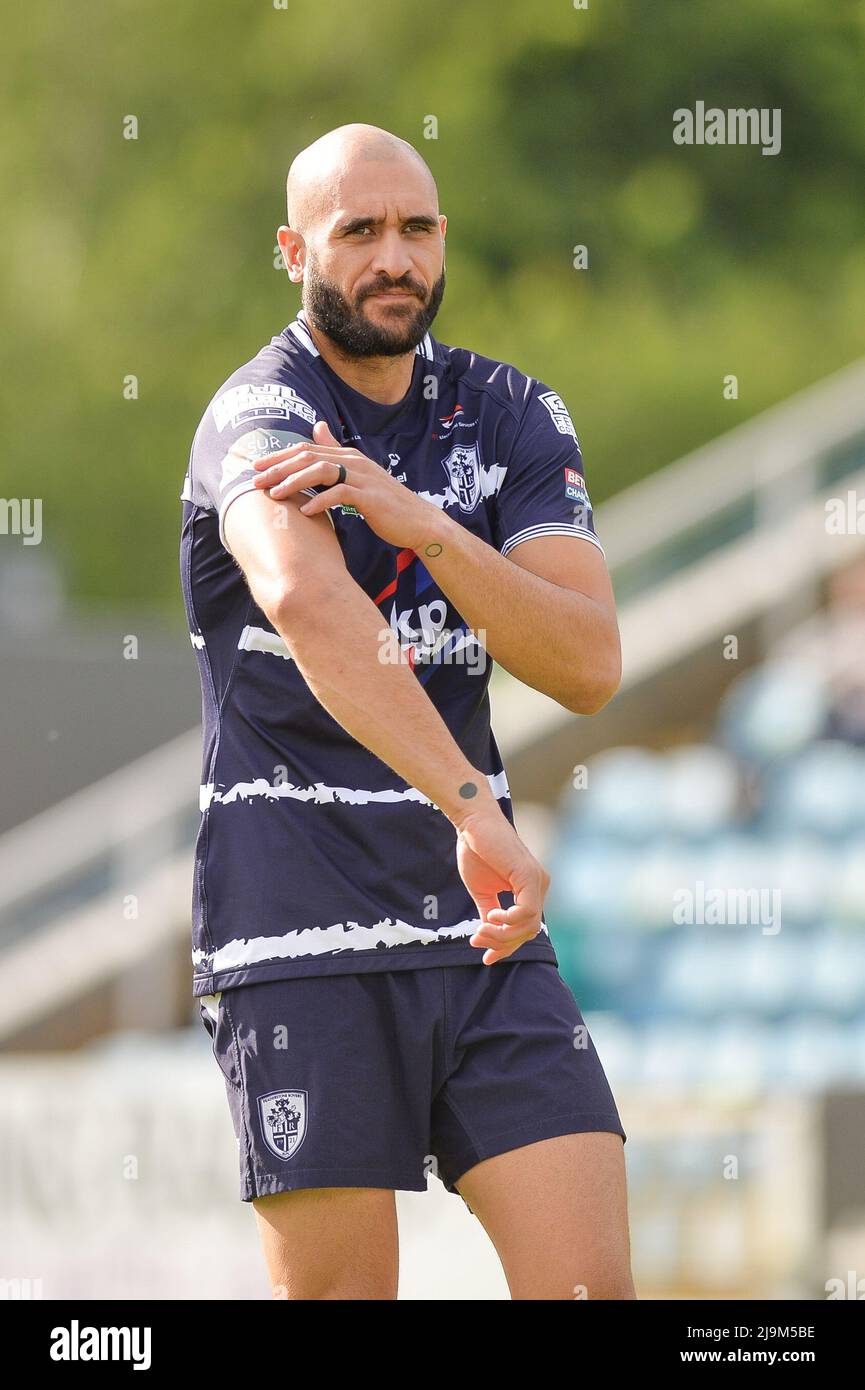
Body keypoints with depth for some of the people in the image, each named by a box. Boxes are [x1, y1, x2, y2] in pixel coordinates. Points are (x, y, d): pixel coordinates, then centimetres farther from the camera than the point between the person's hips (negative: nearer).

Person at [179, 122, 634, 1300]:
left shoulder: (511, 417, 9)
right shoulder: (258, 418, -10)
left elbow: (588, 664, -6)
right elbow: (307, 605, -33)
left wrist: (418, 518, -20)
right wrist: (474, 809, -46)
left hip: (483, 928, 5)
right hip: (301, 937, -5)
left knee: (593, 1284, -6)